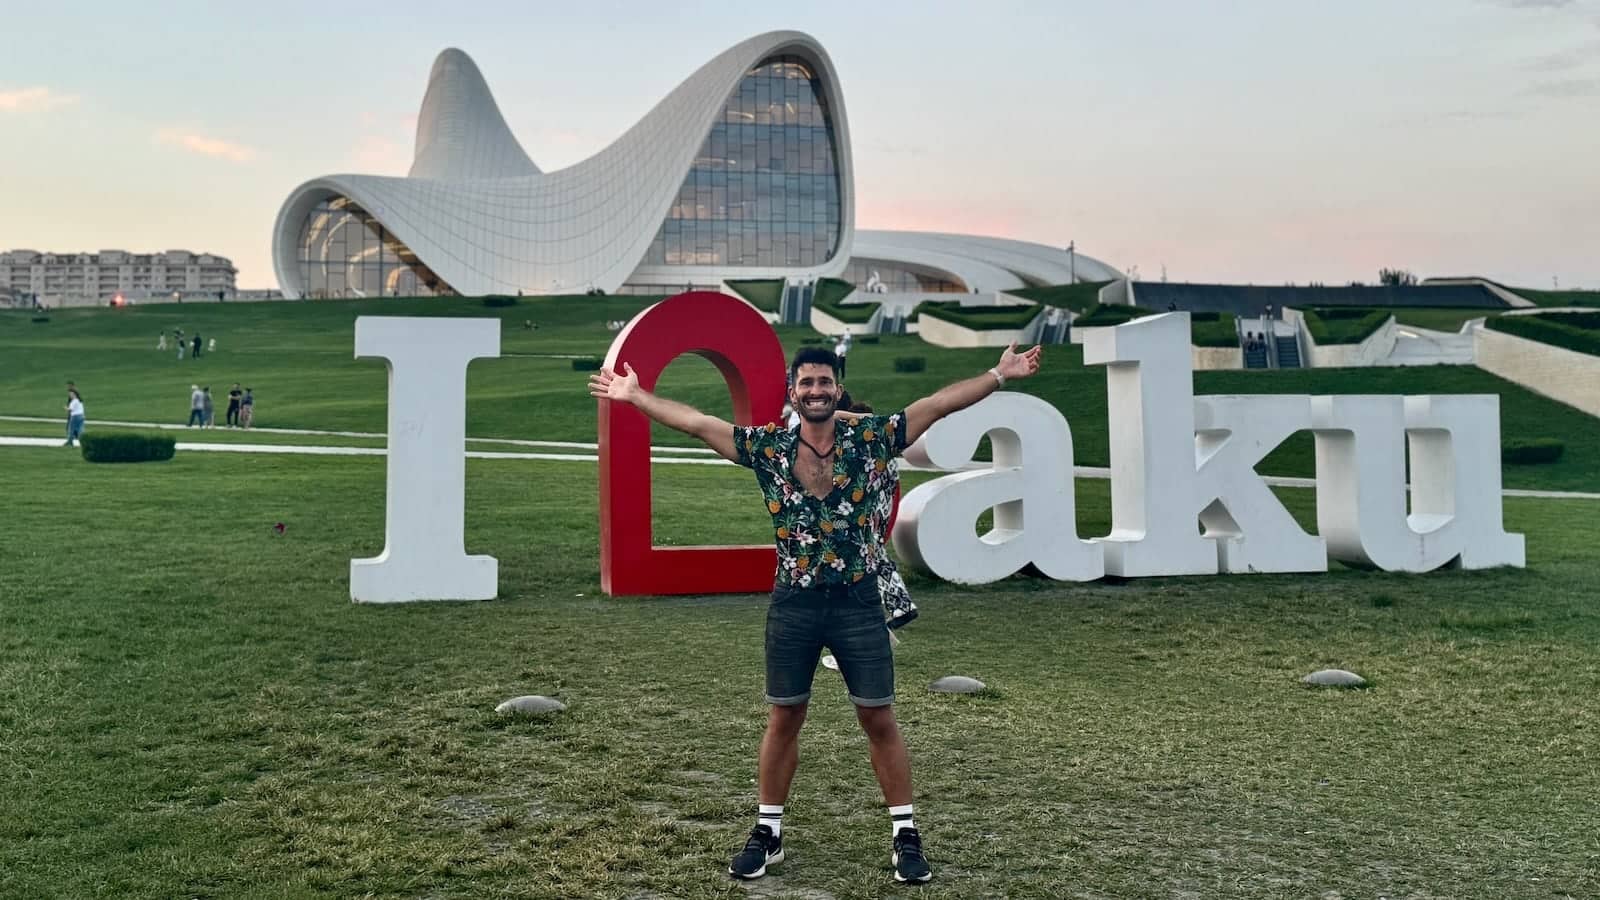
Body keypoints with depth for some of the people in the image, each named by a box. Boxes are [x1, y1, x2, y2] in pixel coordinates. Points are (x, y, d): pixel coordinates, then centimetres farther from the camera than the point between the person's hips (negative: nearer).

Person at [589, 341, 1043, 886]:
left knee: (879, 719, 5)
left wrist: (999, 375, -11)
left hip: (859, 601, -1)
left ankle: (905, 835, 17)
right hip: (794, 602, 1)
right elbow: (696, 422, 3)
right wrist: (634, 395, 3)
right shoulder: (768, 446, 0)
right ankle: (767, 832, 24)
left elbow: (939, 404, -5)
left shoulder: (872, 437, -2)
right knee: (783, 718, 10)